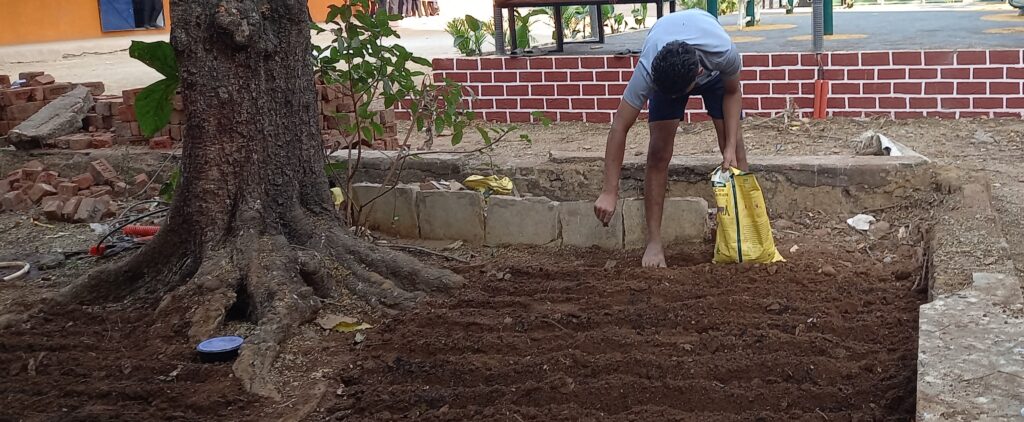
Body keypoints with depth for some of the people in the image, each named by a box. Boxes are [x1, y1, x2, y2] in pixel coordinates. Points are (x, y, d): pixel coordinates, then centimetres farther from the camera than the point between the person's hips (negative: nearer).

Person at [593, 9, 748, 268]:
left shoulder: (725, 53, -42)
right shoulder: (647, 70, -43)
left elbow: (732, 93, -18)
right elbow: (620, 127, -36)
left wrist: (731, 147, -27)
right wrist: (609, 192, -38)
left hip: (714, 71, 1)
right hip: (666, 71, -1)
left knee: (734, 145, -7)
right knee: (659, 152, -13)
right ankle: (654, 241, -8)